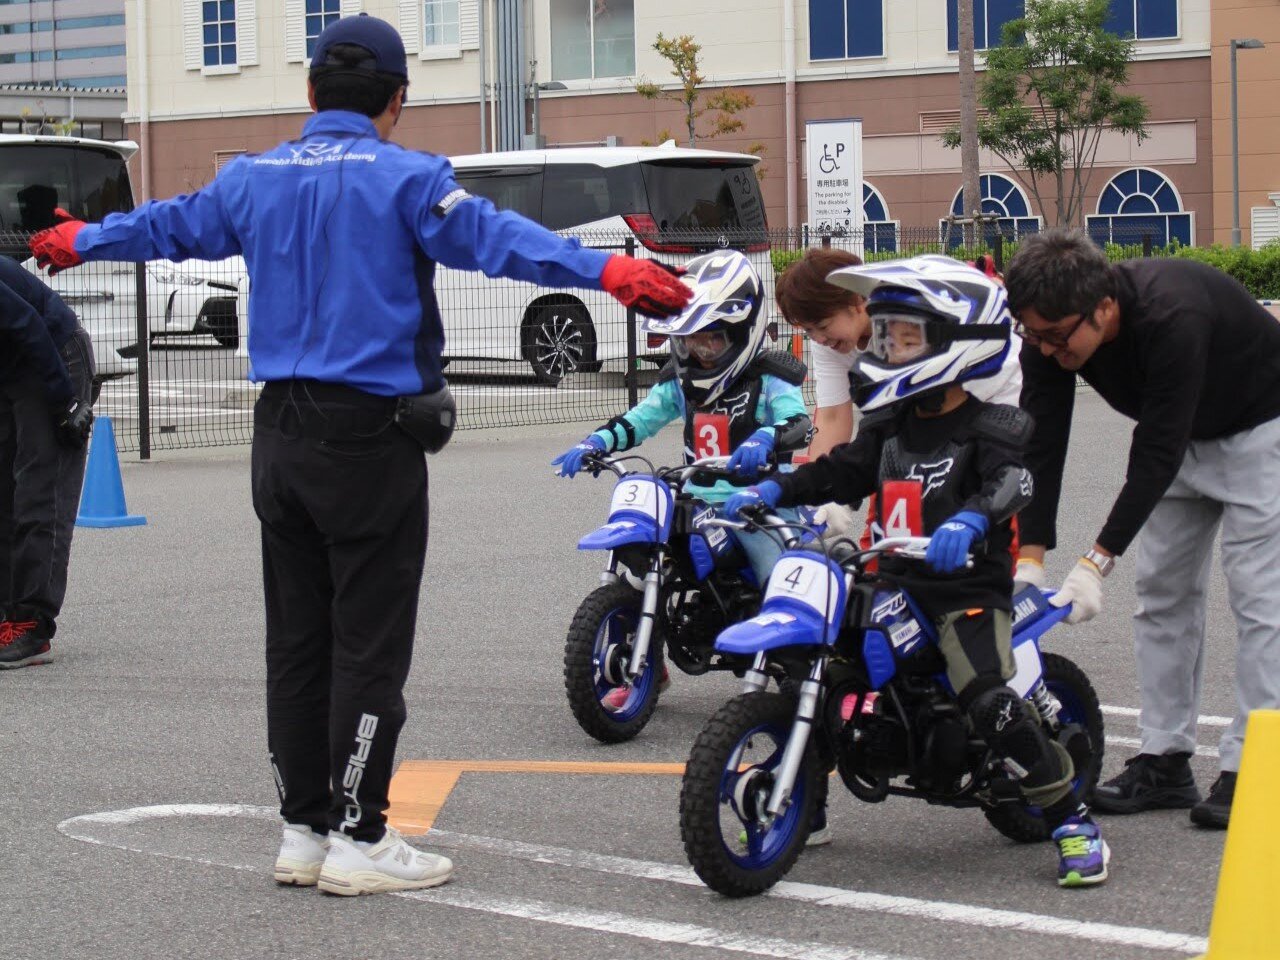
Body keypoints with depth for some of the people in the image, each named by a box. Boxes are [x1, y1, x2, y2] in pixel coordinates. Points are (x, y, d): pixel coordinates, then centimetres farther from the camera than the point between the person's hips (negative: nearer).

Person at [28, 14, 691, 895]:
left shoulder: (255, 178, 11)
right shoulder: (402, 177, -8)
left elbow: (167, 227, 27)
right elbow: (491, 236, -23)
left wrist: (78, 242, 47)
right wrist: (609, 272, -32)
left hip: (281, 439, 7)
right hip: (370, 437, -6)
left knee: (297, 638, 11)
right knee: (369, 646, -3)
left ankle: (304, 829, 17)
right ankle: (357, 837, -2)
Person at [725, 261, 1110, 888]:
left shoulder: (991, 428, -8)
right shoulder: (890, 426, 15)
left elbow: (1009, 482, -26)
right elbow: (840, 472, 17)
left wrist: (969, 520, -47)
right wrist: (771, 492, 3)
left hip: (969, 590, -7)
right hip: (894, 585, 7)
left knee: (988, 702, -26)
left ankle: (1073, 820, -12)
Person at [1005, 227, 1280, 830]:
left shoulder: (1172, 316, -40)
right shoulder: (1051, 330, -19)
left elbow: (1156, 454, -38)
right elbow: (1040, 443, -18)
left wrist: (1097, 563, -37)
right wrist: (1030, 555, -27)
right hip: (1184, 437, 7)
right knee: (1162, 588, 4)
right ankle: (1165, 759, 9)